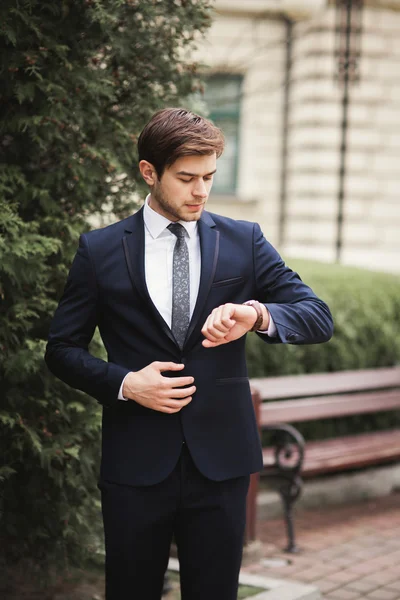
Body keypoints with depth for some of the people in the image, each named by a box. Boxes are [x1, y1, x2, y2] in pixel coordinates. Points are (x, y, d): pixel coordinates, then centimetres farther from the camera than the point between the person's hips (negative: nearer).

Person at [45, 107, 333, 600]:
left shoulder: (244, 241, 3)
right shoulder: (99, 251, 1)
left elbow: (319, 319, -2)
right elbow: (62, 349, 5)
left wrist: (258, 314, -22)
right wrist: (124, 383, -12)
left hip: (221, 459, 1)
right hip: (136, 462, -1)